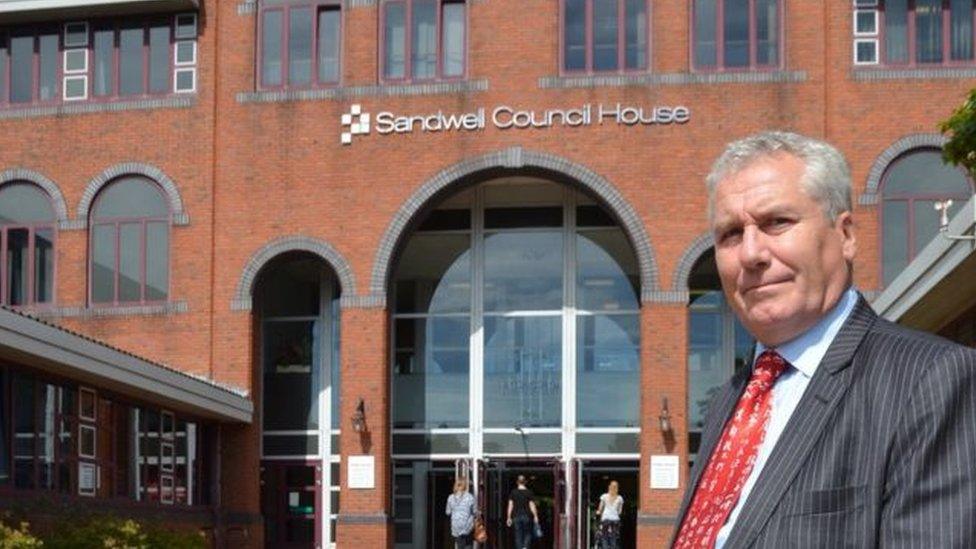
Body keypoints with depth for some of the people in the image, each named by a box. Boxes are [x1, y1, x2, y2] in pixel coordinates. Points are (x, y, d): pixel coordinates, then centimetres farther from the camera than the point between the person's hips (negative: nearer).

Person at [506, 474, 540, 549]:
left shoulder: (513, 492, 1)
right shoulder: (529, 492, -3)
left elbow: (510, 505, 1)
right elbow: (532, 505, -4)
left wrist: (509, 518, 6)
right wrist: (535, 516, 1)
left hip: (516, 516, 1)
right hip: (527, 516, -1)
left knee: (518, 535, 7)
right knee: (528, 534, 11)